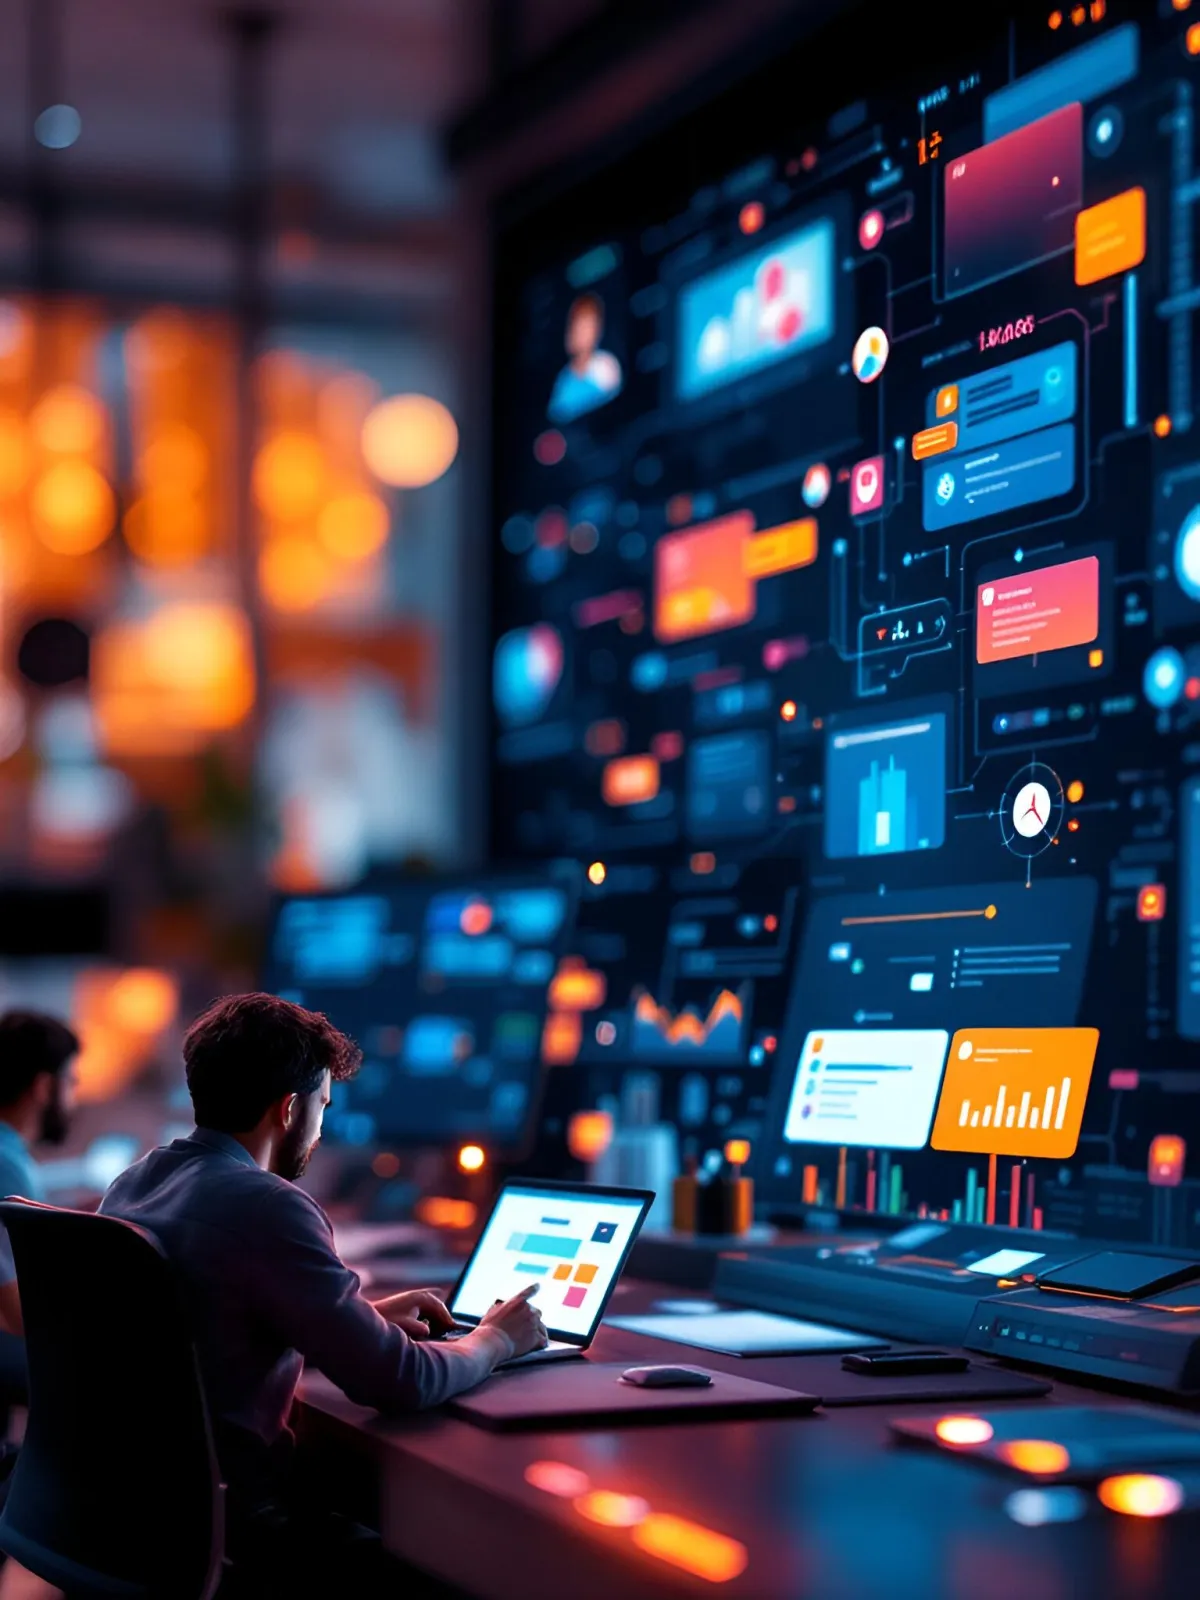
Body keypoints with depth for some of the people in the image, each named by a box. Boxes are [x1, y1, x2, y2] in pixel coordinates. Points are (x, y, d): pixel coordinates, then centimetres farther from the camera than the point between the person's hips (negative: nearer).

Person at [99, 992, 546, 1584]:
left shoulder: (132, 1182, 6)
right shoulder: (265, 1207, -21)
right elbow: (398, 1381, -19)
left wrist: (367, 1315, 20)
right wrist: (496, 1340, 1)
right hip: (222, 1524, -8)